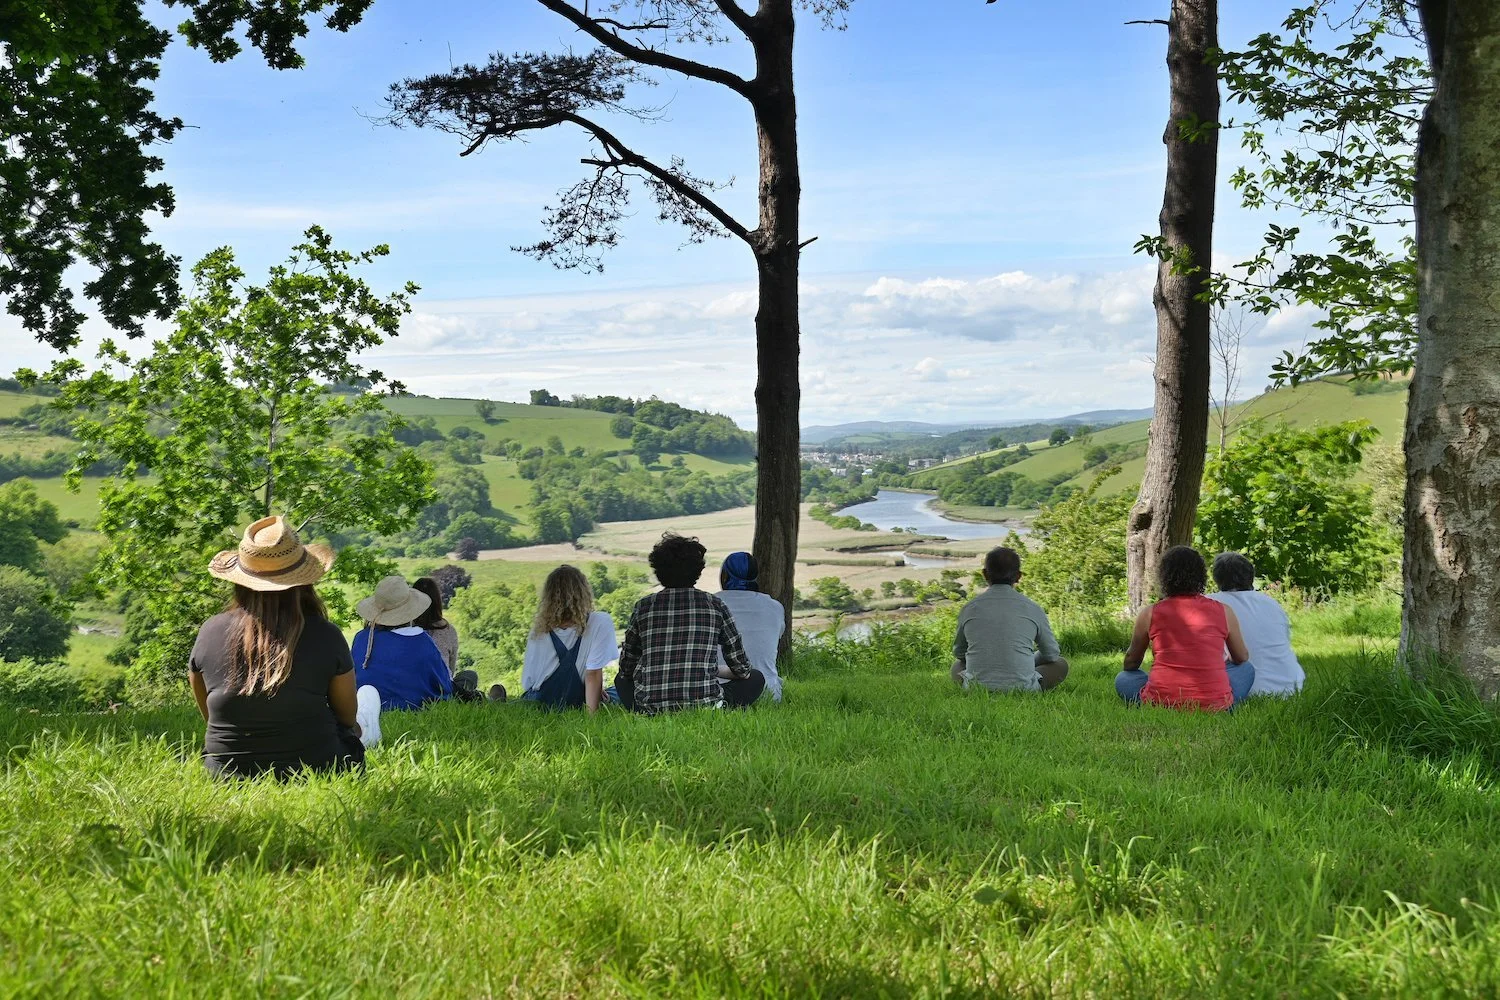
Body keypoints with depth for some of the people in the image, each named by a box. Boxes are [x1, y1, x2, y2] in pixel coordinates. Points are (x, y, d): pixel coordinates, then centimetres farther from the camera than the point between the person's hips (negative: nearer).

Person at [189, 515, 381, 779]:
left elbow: (209, 715, 8)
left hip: (226, 774, 3)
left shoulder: (211, 632, -8)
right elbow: (347, 715, 1)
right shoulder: (325, 636, -15)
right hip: (314, 772, -2)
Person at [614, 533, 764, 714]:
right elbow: (742, 669, 9)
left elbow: (626, 668, 14)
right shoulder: (714, 605, 4)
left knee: (622, 679, 34)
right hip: (704, 704, -2)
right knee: (756, 678, 22)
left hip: (651, 709, 2)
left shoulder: (643, 606, 6)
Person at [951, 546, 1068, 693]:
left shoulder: (969, 609, 3)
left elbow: (959, 652, 19)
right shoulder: (1032, 609, 0)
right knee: (1061, 664, 24)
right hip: (1022, 689, -1)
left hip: (976, 687, 1)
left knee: (957, 665, 34)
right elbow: (1051, 654, 14)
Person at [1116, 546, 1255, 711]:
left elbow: (1131, 662, 17)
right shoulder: (1224, 612, 4)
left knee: (1123, 679, 27)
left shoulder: (1148, 614, 3)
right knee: (1247, 669, 27)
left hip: (1161, 703, -1)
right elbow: (1242, 658, 21)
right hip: (1214, 705, 1)